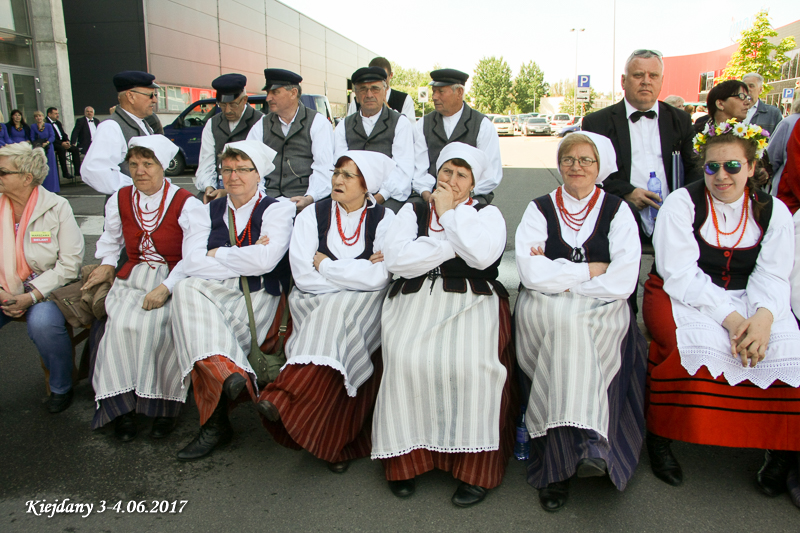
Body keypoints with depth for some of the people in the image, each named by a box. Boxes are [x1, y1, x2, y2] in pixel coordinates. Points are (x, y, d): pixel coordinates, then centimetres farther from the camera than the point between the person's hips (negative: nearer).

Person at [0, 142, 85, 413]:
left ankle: (61, 387, -7)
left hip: (49, 288, -4)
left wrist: (31, 297, -19)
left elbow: (69, 264, -11)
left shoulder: (57, 208, -7)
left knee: (42, 322, -34)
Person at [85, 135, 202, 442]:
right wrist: (107, 264, 11)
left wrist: (166, 287, -19)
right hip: (132, 280, 4)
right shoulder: (119, 200, 12)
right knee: (121, 325, -24)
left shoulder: (185, 203, -5)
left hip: (173, 281, -4)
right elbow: (111, 239, 30)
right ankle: (123, 405, -14)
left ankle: (163, 405, -15)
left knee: (154, 325, -30)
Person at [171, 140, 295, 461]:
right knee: (186, 290, -30)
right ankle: (229, 373, -38)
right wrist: (244, 260, -8)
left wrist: (217, 255, -2)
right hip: (212, 296, 4)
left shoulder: (278, 209, 4)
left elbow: (265, 260, -16)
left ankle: (215, 423, -21)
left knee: (197, 336, -29)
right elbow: (191, 263, -2)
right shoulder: (207, 213, 17)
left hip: (259, 300, -4)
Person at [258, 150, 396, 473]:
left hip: (365, 306, -2)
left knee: (336, 312, -31)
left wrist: (325, 265, -7)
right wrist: (358, 273, -9)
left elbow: (378, 279, -12)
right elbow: (303, 275, -6)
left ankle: (284, 398, -37)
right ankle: (335, 442, -18)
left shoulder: (384, 220, 2)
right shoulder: (312, 216, 6)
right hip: (314, 305, 2)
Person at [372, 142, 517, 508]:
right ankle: (406, 458, -8)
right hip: (416, 300, 2)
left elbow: (482, 255, -9)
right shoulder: (412, 211, 18)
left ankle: (476, 468, -12)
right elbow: (395, 258, -1)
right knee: (406, 359, -25)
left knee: (469, 363, -28)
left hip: (471, 302, -1)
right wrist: (450, 248, -4)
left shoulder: (487, 214, 14)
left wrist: (450, 212, -1)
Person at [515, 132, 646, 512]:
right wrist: (590, 270, -6)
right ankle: (588, 443, -29)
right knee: (564, 321, -32)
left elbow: (623, 282, -6)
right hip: (543, 311, 1)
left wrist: (557, 275, -7)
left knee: (567, 322, -32)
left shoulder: (617, 211, 8)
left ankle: (558, 464, -28)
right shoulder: (540, 209, 9)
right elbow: (531, 273, -6)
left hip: (602, 313, 0)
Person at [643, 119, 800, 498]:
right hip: (682, 296, -3)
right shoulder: (682, 204, -6)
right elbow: (681, 274, -15)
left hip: (747, 299, 4)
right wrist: (730, 318, -25)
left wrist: (763, 316, -25)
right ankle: (660, 437, -14)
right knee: (703, 344, -33)